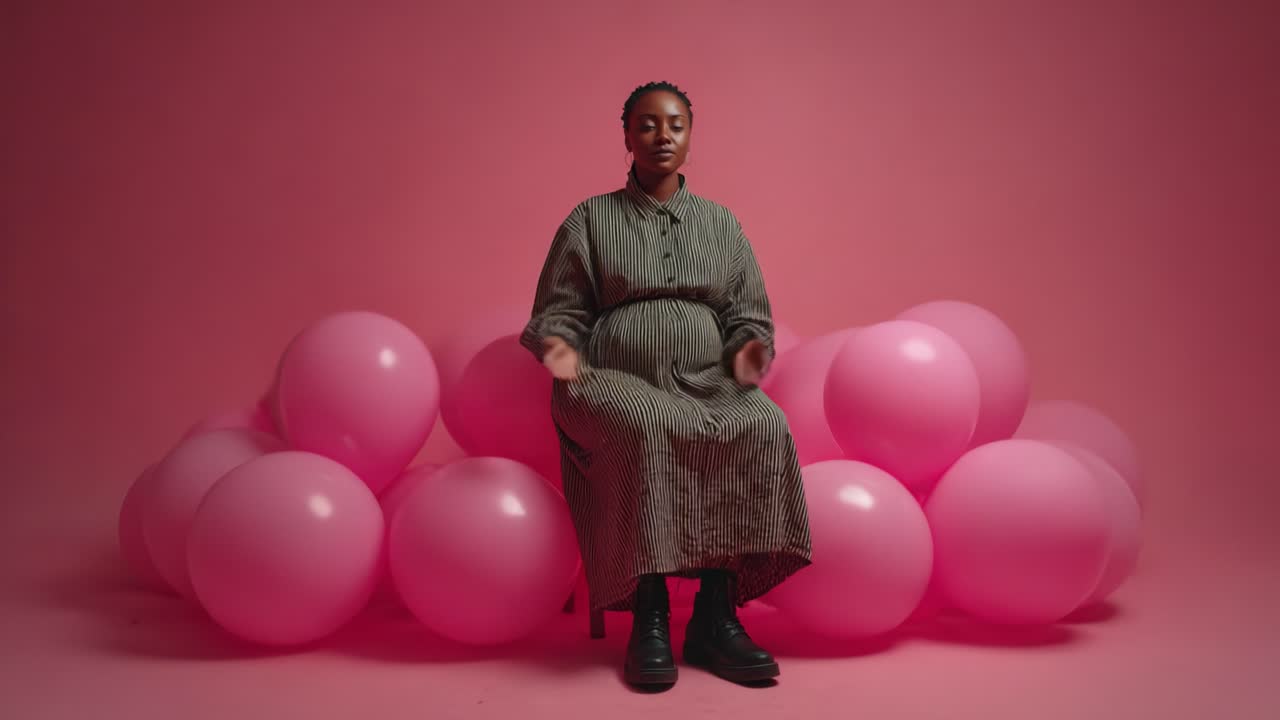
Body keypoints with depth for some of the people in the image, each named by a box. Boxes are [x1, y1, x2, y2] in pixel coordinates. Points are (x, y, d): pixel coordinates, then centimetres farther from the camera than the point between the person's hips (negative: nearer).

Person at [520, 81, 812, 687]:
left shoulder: (720, 223, 19)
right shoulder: (590, 220, 13)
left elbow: (748, 314, 16)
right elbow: (559, 311, 10)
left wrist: (748, 348, -7)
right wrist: (561, 346, -13)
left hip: (708, 383, 3)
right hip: (617, 381, -2)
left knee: (763, 426, -31)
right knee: (645, 427, -38)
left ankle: (715, 615, -26)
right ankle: (649, 618, -29)